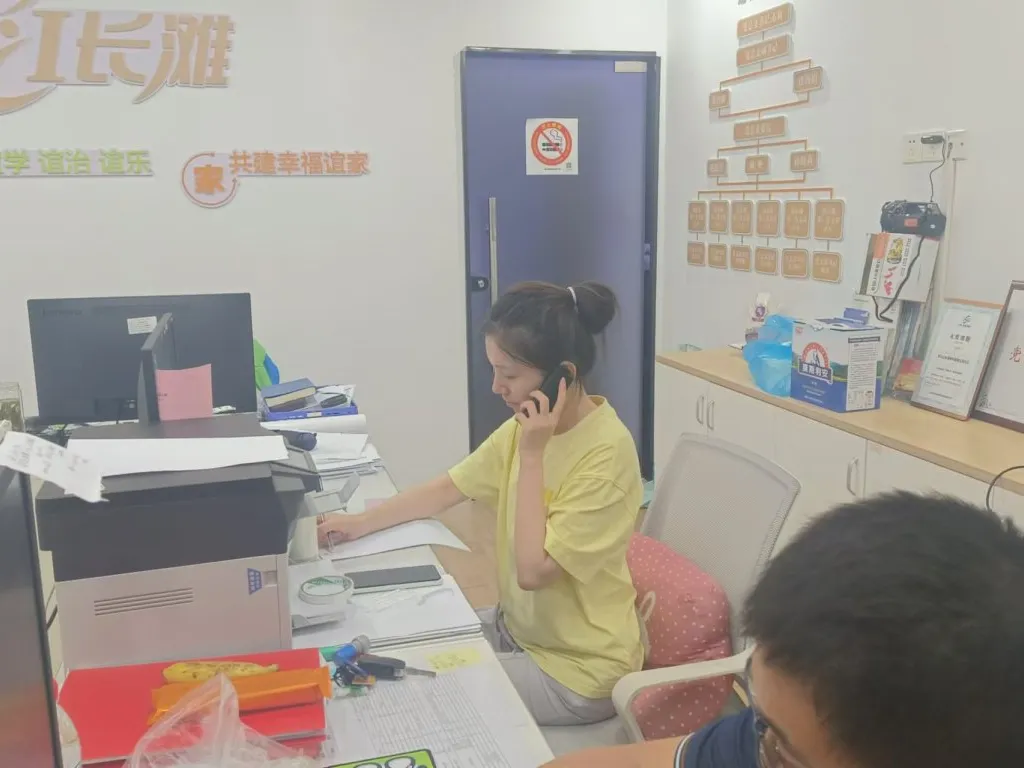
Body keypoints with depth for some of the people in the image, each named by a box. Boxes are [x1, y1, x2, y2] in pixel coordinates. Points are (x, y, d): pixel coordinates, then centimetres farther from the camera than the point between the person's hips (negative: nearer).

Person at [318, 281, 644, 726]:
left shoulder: (607, 452, -28)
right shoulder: (528, 425, -3)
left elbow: (533, 571, -28)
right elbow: (447, 489, 7)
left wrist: (531, 456, -27)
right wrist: (361, 524, 1)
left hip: (577, 668, -7)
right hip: (518, 627, 7)